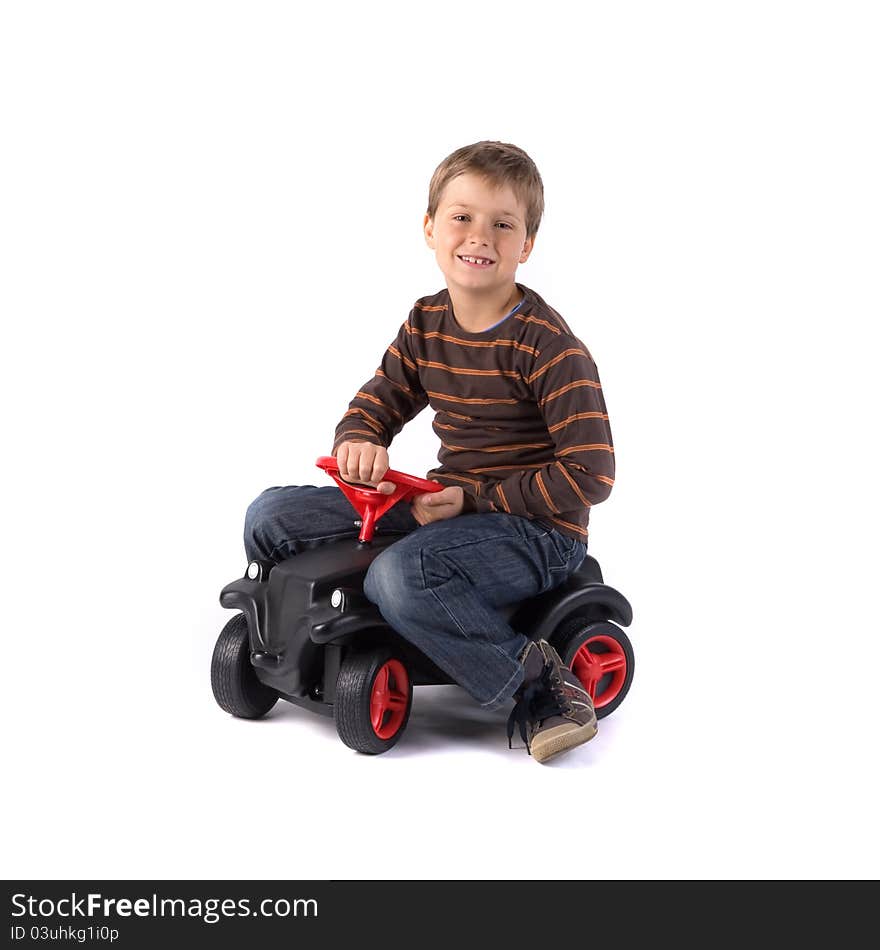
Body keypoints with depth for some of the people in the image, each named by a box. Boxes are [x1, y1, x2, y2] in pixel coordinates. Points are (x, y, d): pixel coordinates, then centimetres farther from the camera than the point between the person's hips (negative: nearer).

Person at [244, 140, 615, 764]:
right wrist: (358, 444, -14)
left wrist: (473, 499, -20)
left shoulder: (548, 344, -16)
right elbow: (375, 404, 12)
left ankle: (540, 683, -18)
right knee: (272, 518, -2)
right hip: (446, 502, 7)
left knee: (402, 575, -37)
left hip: (538, 529, -7)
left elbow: (590, 476, -19)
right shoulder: (426, 324, 5)